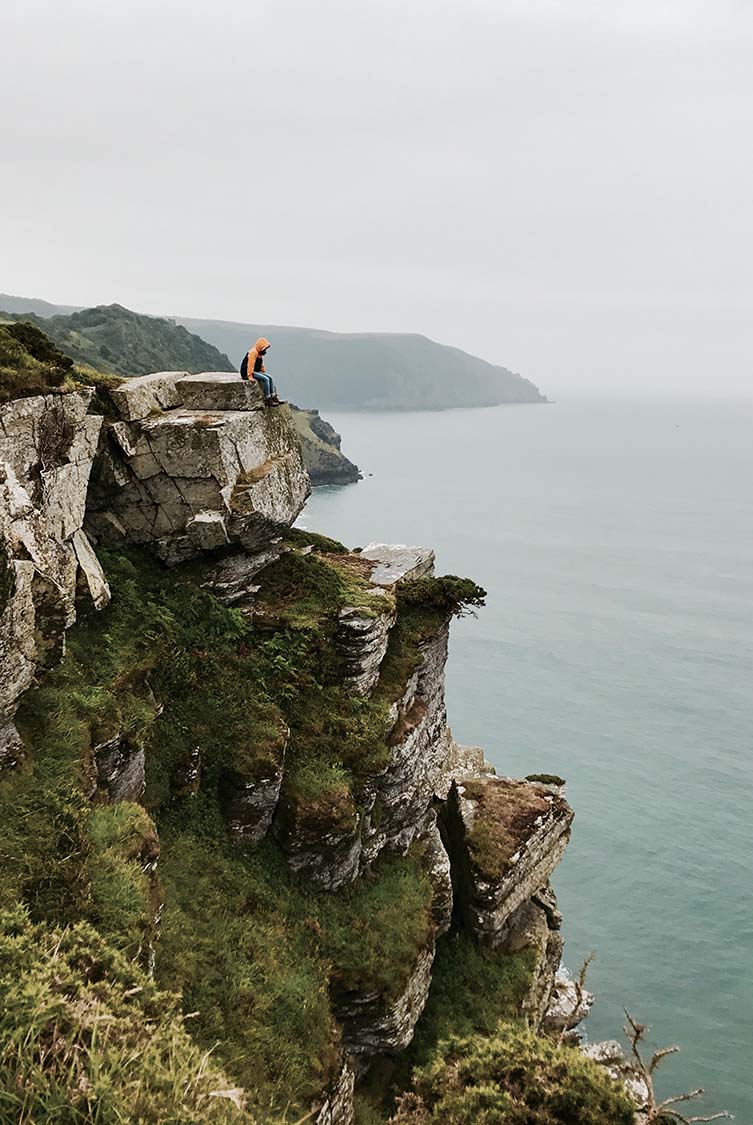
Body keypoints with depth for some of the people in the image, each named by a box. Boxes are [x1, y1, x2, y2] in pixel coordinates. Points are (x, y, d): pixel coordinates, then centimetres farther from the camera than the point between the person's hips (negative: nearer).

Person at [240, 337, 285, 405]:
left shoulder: (259, 353, 15)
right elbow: (250, 365, -23)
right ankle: (268, 400, -23)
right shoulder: (253, 352, -18)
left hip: (255, 371, 10)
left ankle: (274, 397, -1)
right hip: (247, 373, -10)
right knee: (265, 379, -23)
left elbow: (261, 365, 25)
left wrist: (264, 373, 19)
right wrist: (250, 376, -26)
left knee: (269, 378, -1)